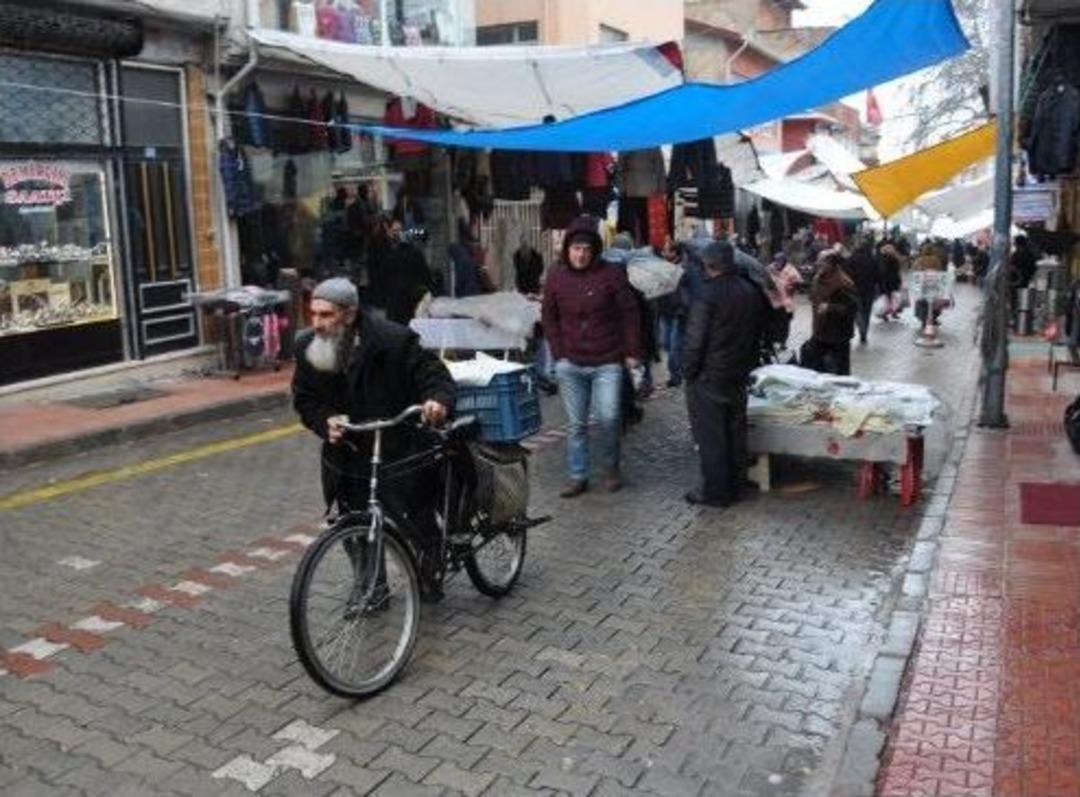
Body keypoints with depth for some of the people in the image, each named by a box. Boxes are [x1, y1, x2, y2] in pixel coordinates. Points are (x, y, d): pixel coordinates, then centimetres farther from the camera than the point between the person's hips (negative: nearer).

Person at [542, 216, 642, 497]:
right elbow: (549, 318, 12)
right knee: (576, 423, 8)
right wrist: (558, 353, 4)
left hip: (607, 363, -2)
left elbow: (629, 314, -1)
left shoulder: (611, 274, -5)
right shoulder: (556, 277, 4)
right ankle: (577, 476, 17)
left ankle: (610, 468, 16)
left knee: (609, 418, -8)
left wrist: (632, 352, -3)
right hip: (570, 364, 3)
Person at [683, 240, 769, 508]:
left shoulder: (708, 296, -20)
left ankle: (715, 491, 8)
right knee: (735, 432, 15)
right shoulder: (751, 292, 4)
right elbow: (758, 333, 13)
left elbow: (695, 341, -19)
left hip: (708, 378, -7)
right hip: (739, 376, 7)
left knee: (711, 437, 2)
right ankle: (734, 486, 24)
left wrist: (689, 372, -6)